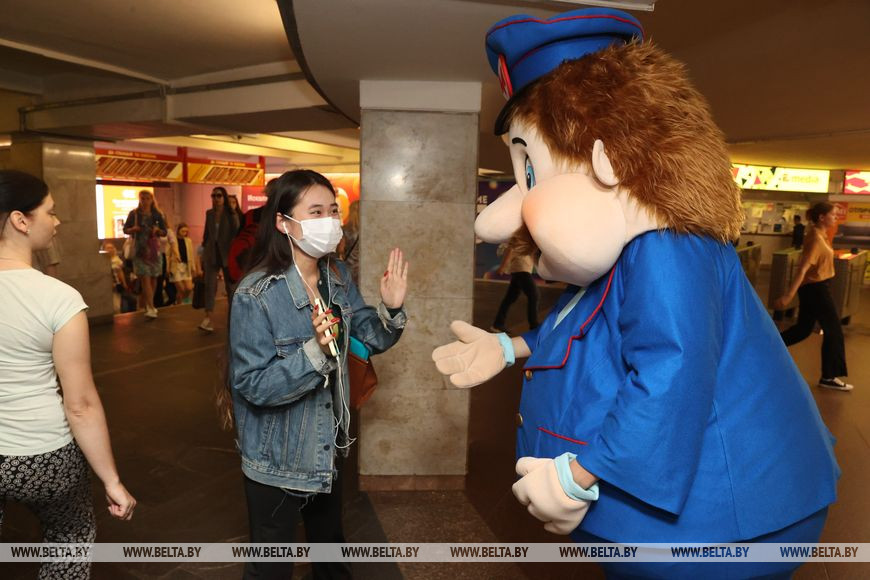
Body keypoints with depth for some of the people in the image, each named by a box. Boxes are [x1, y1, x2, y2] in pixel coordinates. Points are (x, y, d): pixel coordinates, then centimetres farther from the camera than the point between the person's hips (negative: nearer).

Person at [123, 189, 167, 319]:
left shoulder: (157, 214, 7)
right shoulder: (134, 214, 3)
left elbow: (164, 232, 10)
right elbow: (125, 229, 8)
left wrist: (157, 230, -10)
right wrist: (133, 229, -12)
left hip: (154, 248, 3)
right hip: (140, 249, -3)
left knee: (153, 278, 8)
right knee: (145, 278, -13)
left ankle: (148, 305, 24)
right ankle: (151, 308, -18)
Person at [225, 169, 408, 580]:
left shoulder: (338, 278, -5)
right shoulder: (256, 295, -25)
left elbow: (372, 339, 0)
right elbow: (254, 386, -26)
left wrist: (391, 309, -19)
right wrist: (314, 352, -39)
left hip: (327, 447, 6)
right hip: (276, 458, -6)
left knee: (331, 543, 30)